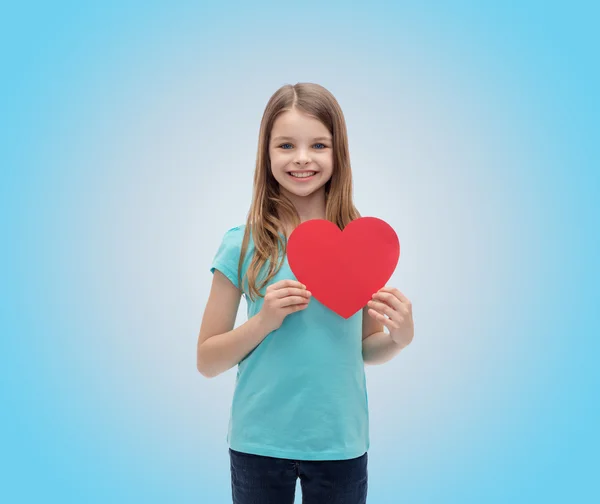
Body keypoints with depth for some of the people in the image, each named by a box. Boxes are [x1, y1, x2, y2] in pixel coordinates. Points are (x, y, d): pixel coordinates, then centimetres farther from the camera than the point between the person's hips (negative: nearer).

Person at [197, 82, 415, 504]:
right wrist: (264, 320, -18)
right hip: (259, 443, -1)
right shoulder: (243, 245, -8)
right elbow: (207, 361, -3)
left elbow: (366, 348, 8)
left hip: (341, 444, 2)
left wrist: (399, 337, -12)